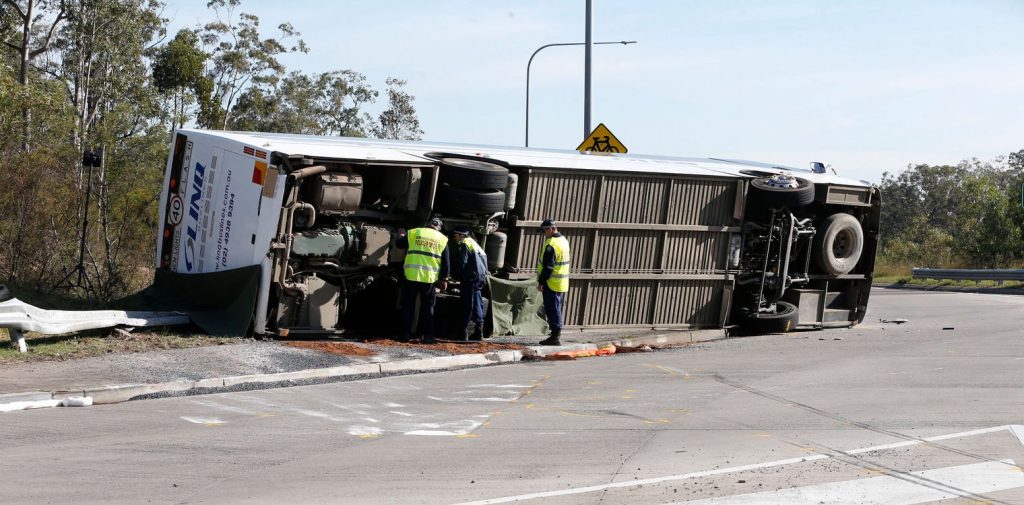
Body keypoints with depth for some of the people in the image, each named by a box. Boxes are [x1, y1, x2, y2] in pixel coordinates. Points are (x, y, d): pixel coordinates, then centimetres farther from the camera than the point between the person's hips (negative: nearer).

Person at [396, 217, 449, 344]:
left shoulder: (414, 233, 4)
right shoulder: (442, 239, 6)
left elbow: (399, 244, 16)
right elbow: (445, 262, 5)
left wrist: (401, 237, 39)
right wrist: (444, 279, 11)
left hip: (411, 276, 0)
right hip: (429, 278, 0)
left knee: (408, 305, 9)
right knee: (427, 307, 8)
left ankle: (405, 333, 8)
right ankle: (428, 336, 5)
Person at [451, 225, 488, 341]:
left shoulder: (463, 244, -7)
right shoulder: (475, 244, 22)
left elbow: (461, 263, -15)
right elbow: (484, 258, 20)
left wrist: (455, 275, -2)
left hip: (470, 279, -9)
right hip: (480, 278, 9)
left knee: (467, 305, -6)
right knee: (477, 304, 10)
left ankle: (464, 330, -6)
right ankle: (479, 332, 10)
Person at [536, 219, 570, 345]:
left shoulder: (551, 245, -18)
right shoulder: (564, 241, 12)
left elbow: (547, 267, -21)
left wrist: (540, 282, -14)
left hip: (552, 283, -9)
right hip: (563, 284, 9)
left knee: (552, 311, -5)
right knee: (557, 310, 15)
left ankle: (555, 337, -4)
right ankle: (556, 335, 20)